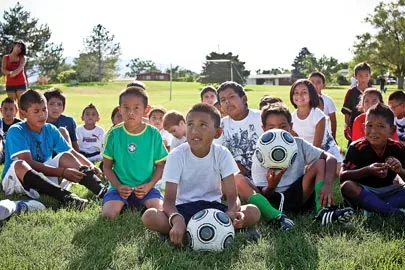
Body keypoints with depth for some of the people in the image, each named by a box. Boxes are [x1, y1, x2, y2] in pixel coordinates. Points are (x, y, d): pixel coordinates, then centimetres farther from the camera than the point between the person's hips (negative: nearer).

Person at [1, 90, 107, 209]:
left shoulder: (50, 130, 3)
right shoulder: (16, 131, -15)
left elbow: (73, 153, 1)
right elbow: (29, 163, -26)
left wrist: (90, 166, -20)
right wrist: (62, 172, -33)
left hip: (43, 178, 5)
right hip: (16, 180, -5)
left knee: (66, 157, -15)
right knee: (19, 165, -36)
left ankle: (102, 191, -33)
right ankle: (65, 197, -52)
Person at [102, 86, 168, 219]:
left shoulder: (154, 134, -3)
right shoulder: (114, 133, -3)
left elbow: (160, 165, 3)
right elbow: (107, 166, 3)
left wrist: (149, 185, -12)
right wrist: (118, 186, -12)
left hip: (145, 187, 0)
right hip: (120, 187, 0)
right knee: (108, 215, -24)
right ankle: (125, 206, 10)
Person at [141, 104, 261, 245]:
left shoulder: (222, 154, -8)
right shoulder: (177, 155, -12)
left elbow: (232, 195, -10)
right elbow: (169, 199, -18)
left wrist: (232, 212, -35)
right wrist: (177, 219, -41)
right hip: (184, 207, -2)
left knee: (253, 212, -25)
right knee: (149, 216, -31)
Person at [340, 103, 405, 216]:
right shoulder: (357, 147, -10)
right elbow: (342, 176, -19)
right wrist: (367, 170, -33)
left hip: (388, 192, 2)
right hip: (363, 191, -2)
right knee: (347, 186, -34)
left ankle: (373, 209, -30)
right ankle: (395, 212, -34)